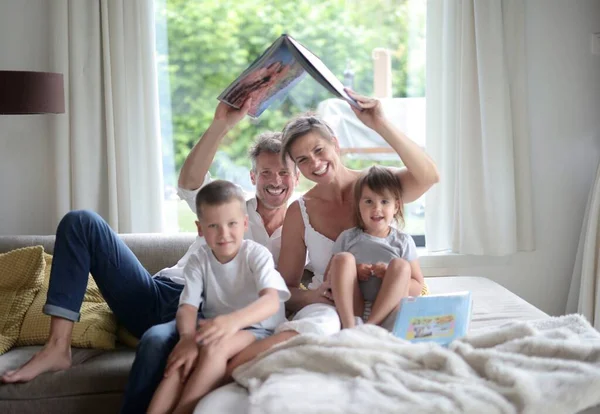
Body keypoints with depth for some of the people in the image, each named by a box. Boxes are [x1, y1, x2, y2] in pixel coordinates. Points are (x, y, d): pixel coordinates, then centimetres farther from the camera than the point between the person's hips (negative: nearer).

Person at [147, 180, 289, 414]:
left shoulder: (257, 254, -13)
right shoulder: (199, 261, -1)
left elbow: (271, 301, -29)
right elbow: (187, 307, -11)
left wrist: (233, 320, -50)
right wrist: (188, 338, -36)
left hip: (257, 329, -3)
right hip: (215, 327, 4)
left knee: (215, 347, -33)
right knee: (186, 357, -28)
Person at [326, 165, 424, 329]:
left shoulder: (403, 242, 9)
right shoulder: (348, 238, 11)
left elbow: (417, 287, 6)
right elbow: (328, 278, 10)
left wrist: (392, 276, -13)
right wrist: (353, 273, -9)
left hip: (388, 311, 0)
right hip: (351, 309, 1)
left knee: (400, 266, -20)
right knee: (343, 258, -16)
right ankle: (349, 324, -35)